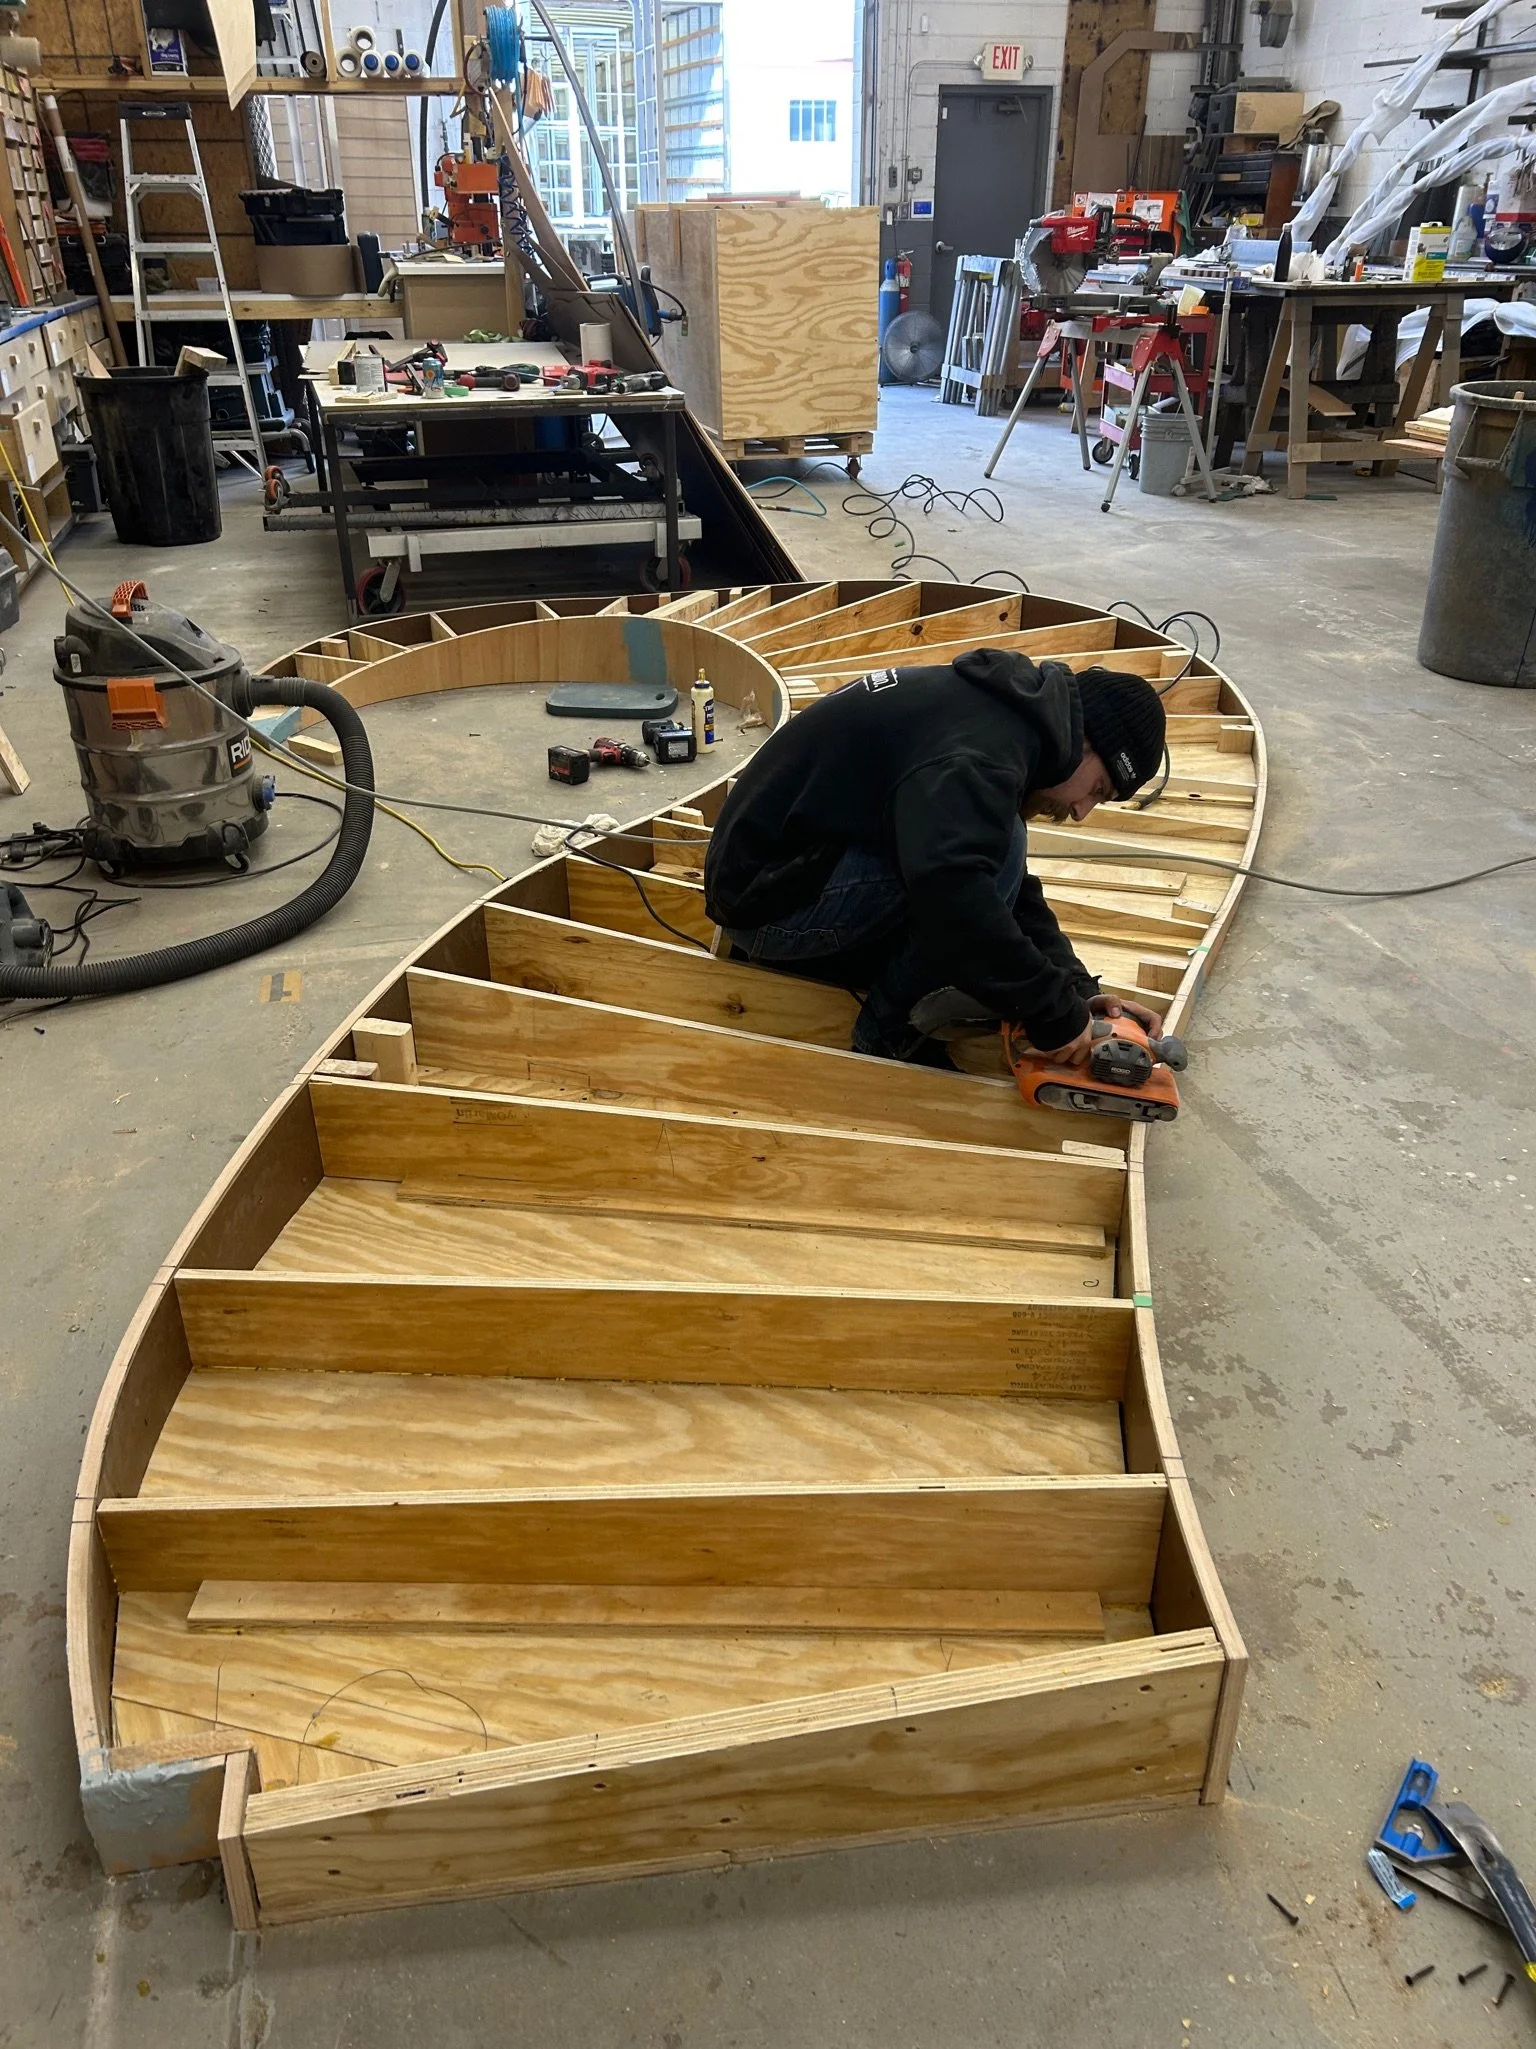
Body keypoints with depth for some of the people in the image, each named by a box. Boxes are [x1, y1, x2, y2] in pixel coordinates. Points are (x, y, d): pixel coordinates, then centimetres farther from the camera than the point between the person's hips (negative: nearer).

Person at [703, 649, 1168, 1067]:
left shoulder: (994, 709, 10)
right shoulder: (984, 750, -22)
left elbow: (1012, 891, 12)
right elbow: (951, 888, -40)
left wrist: (1080, 991, 3)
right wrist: (1053, 1010, -30)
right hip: (770, 898, -10)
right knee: (998, 848, -19)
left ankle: (775, 956, 17)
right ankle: (889, 1036, -7)